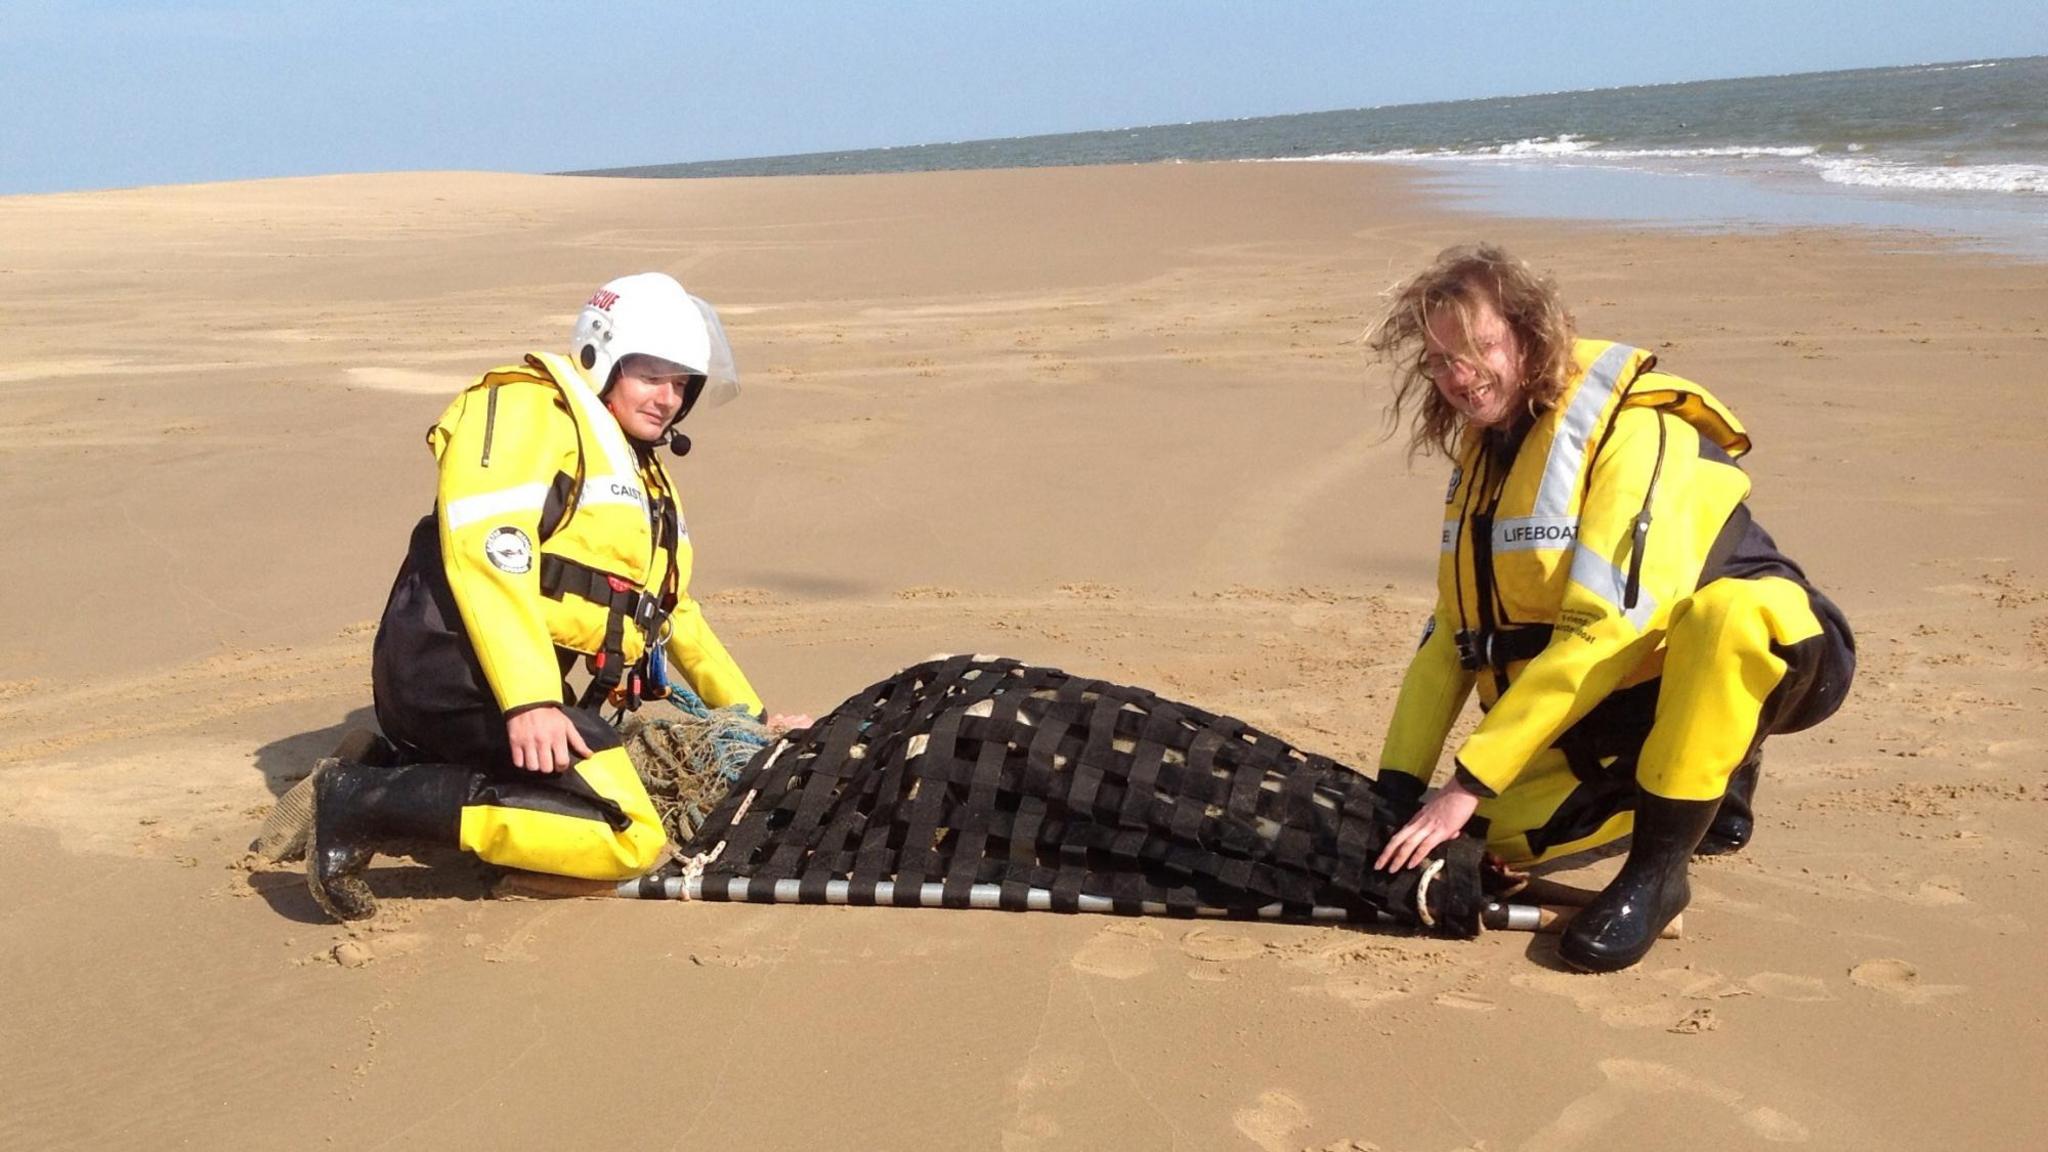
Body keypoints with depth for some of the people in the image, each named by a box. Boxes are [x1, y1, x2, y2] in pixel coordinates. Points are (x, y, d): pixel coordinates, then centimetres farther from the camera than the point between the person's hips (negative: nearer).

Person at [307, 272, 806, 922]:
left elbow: (674, 613, 33)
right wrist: (530, 698, -26)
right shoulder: (532, 407, -3)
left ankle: (391, 772, 11)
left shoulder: (646, 479, 26)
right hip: (456, 662, -10)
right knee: (627, 838, -20)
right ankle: (365, 805, -18)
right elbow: (480, 539, -17)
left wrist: (750, 715, 28)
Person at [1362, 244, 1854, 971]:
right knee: (1489, 831, -13)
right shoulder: (1483, 450, 3)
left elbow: (1603, 631, -29)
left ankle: (1655, 871, -23)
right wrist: (1397, 788, -3)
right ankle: (1696, 787, 13)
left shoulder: (1633, 430, -22)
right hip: (1624, 694, 7)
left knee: (1734, 610, -41)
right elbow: (1453, 635, 5)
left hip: (1743, 661, -7)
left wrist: (1469, 781, -29)